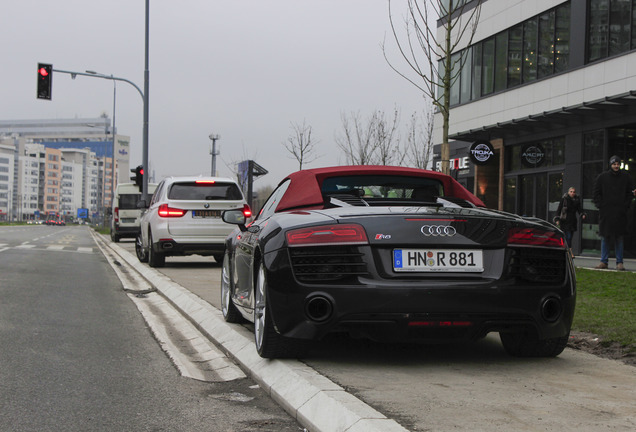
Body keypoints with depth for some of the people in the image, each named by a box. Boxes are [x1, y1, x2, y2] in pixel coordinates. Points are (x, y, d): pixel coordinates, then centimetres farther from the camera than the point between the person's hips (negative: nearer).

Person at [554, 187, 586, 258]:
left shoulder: (577, 200, 8)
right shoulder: (564, 199, -4)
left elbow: (579, 209, 12)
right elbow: (559, 209, -2)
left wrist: (582, 214, -8)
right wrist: (557, 219, -8)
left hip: (573, 220, 5)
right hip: (565, 220, -5)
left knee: (570, 237, 6)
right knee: (568, 236, -14)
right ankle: (570, 252, -18)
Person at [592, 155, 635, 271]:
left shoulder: (626, 177, 7)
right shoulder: (602, 177, 6)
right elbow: (596, 193, 9)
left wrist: (625, 206, -1)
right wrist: (600, 206, -2)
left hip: (620, 213, 0)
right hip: (605, 213, 0)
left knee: (619, 238, 1)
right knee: (604, 237, 3)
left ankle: (619, 262, 5)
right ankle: (604, 261, 9)